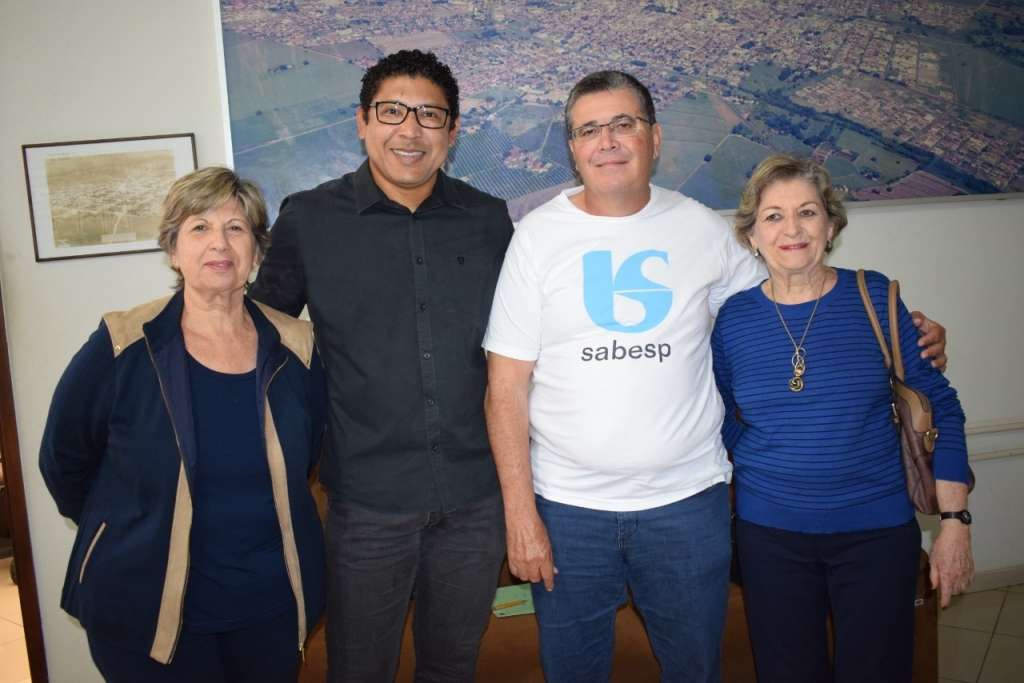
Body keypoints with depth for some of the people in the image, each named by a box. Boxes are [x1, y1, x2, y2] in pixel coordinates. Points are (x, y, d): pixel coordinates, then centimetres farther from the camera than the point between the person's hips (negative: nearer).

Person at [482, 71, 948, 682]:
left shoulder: (702, 228, 1)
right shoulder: (540, 235, -4)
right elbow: (508, 385, -5)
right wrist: (520, 512, -9)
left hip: (688, 500, 1)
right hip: (568, 506, -1)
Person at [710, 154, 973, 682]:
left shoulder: (874, 297, -6)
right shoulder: (733, 317, -3)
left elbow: (938, 406, -1)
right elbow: (723, 419, 12)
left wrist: (954, 521, -3)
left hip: (878, 530, -1)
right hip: (770, 534, 1)